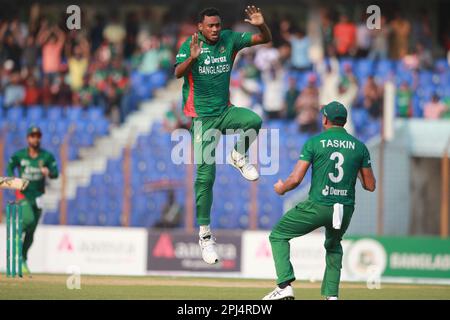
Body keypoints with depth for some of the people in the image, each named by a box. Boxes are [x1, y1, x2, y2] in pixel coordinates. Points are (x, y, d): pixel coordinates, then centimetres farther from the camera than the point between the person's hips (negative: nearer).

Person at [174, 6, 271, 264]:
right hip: (202, 117, -3)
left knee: (254, 121, -31)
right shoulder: (191, 44, -8)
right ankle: (205, 233, 3)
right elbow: (178, 73, -24)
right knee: (205, 176, -6)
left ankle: (239, 156, 0)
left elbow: (266, 39, 2)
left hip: (225, 111, 3)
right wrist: (192, 58, -44)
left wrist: (260, 25, -21)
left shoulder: (229, 39, 1)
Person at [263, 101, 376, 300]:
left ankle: (285, 286, -2)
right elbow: (370, 186, 8)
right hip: (346, 208, 4)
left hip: (317, 206, -4)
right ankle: (332, 295, 21)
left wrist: (281, 188, 13)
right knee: (333, 246, 33)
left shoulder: (314, 142, -4)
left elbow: (295, 179, -9)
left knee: (278, 236, 13)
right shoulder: (359, 147, 4)